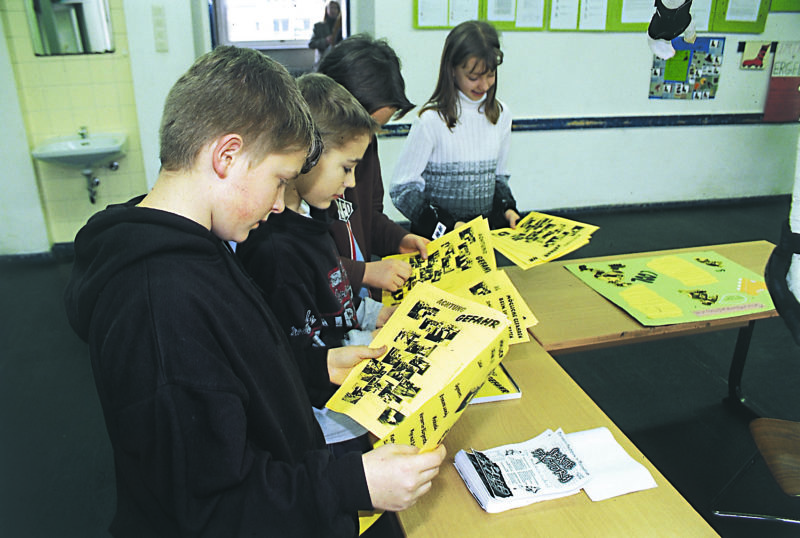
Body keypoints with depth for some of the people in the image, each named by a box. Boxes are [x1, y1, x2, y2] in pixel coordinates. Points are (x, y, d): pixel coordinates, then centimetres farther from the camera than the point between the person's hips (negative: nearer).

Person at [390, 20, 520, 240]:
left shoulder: (501, 114, 8)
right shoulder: (432, 119, -11)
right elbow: (402, 189, -9)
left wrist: (506, 209, 2)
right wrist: (446, 225, -17)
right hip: (438, 238, -4)